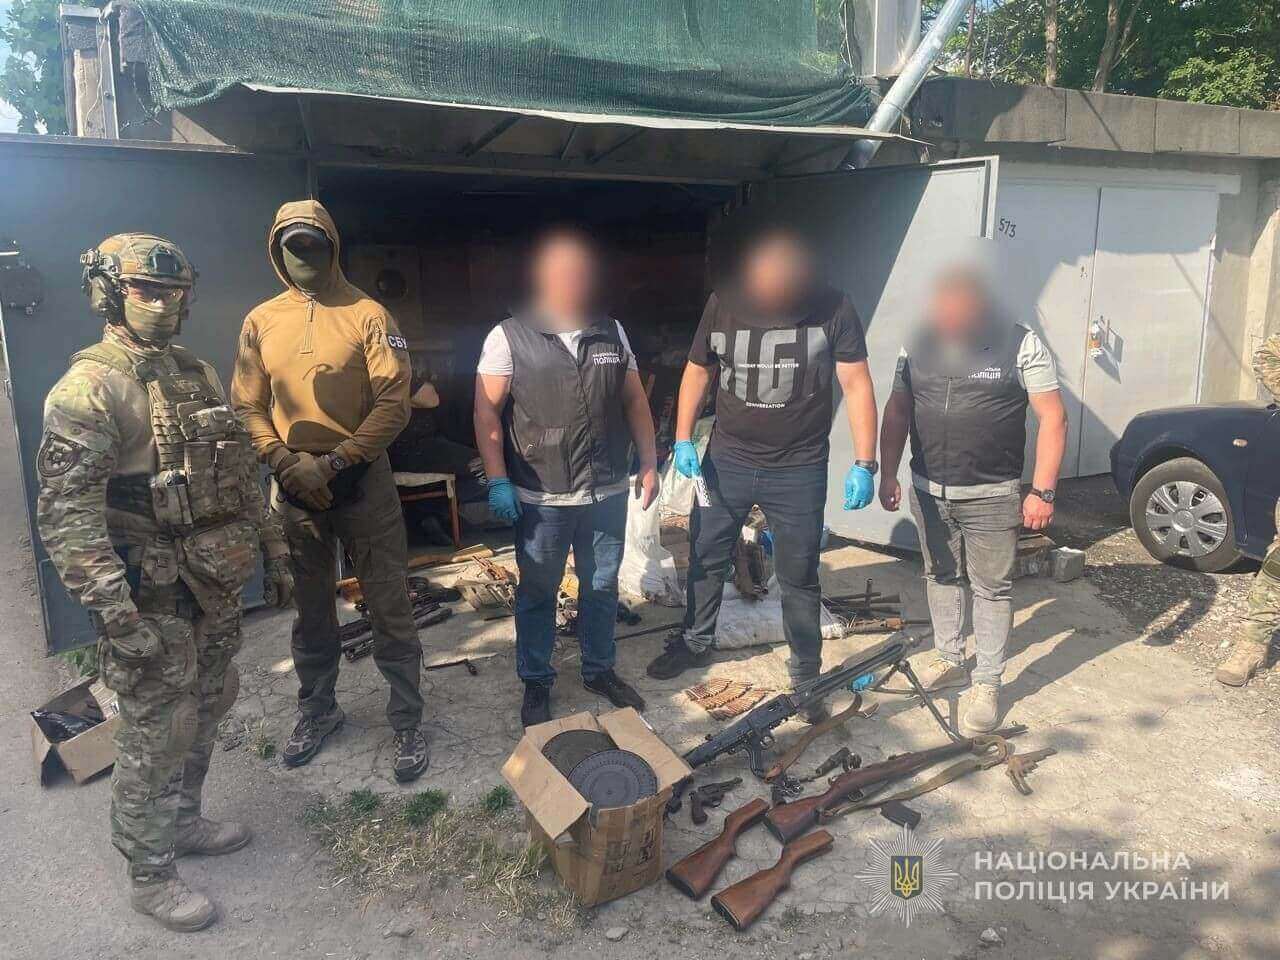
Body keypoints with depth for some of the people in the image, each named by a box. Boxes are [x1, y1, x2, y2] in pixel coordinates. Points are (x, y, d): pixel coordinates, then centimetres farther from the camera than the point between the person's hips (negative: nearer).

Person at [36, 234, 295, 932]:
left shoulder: (196, 375, 9)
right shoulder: (87, 391, -15)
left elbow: (243, 473, 15)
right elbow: (65, 515, -20)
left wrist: (274, 552, 16)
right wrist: (115, 614, -23)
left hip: (216, 587, 8)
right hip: (151, 599, -7)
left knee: (203, 715, 20)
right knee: (154, 736, 5)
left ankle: (183, 822, 42)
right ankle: (148, 875, 24)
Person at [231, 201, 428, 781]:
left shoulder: (367, 315, -5)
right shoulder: (261, 321, 5)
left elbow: (394, 405, -10)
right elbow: (247, 407, 6)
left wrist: (334, 462, -15)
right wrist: (285, 462, -10)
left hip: (362, 482, -3)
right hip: (293, 487, 4)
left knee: (389, 609, 2)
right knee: (310, 609, 17)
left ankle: (407, 722, 16)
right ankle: (317, 710, 36)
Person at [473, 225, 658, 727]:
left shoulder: (611, 333, 7)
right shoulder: (508, 337, -6)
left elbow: (635, 401, 11)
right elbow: (487, 411, -7)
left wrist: (649, 464, 7)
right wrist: (497, 481, -13)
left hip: (608, 492, 4)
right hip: (541, 497, -4)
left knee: (602, 587, 16)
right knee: (537, 593, 10)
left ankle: (600, 670, 35)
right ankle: (535, 684, 27)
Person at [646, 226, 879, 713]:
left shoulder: (833, 309, -12)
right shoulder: (723, 303, -5)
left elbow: (856, 384, -9)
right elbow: (698, 371, 6)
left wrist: (864, 464, -13)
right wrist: (683, 439, 0)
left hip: (798, 471, -2)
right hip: (726, 460, 3)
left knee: (798, 577, 8)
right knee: (706, 559, 15)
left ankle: (806, 673, 27)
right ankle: (695, 643, 39)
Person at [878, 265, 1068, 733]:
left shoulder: (1021, 346, -10)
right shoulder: (917, 347, 1)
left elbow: (1053, 418, -9)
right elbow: (897, 412, 9)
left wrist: (1042, 490, -13)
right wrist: (888, 475, 4)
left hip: (992, 496, -4)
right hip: (928, 491, 4)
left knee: (992, 588, 5)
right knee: (941, 577, 17)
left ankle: (987, 684, 17)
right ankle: (949, 660, 35)